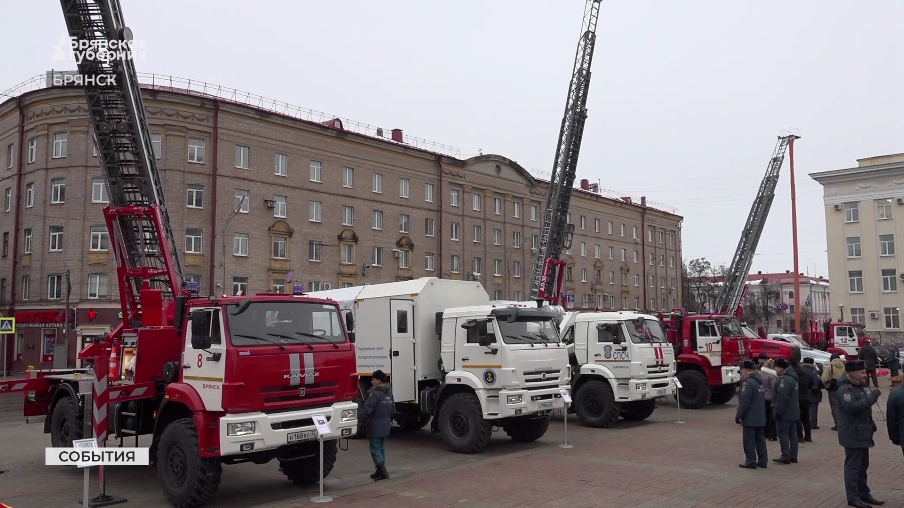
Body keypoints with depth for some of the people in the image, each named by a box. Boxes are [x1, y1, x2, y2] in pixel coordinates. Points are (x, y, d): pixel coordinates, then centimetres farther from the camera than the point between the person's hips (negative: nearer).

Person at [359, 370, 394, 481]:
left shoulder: (375, 393, -18)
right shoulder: (389, 393, 11)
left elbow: (367, 410, -23)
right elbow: (393, 410, 18)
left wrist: (362, 421, -9)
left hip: (375, 426, -9)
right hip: (385, 425, 9)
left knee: (375, 449, -4)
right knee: (381, 448, 15)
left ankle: (383, 472, -9)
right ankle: (380, 471, 22)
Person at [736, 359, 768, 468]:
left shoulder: (748, 382, -19)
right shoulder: (760, 381, 12)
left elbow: (744, 402, -22)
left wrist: (738, 416, -14)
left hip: (750, 418, -9)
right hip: (760, 418, 9)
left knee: (749, 440, -2)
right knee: (760, 439, 14)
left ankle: (751, 462, 1)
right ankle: (762, 461, 18)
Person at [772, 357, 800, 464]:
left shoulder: (785, 379, -21)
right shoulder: (792, 377, 13)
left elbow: (782, 398, -25)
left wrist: (778, 412, -19)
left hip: (785, 413, -10)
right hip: (793, 412, 10)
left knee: (783, 434, -5)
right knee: (792, 434, 11)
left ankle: (786, 456, -5)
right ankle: (793, 456, 16)